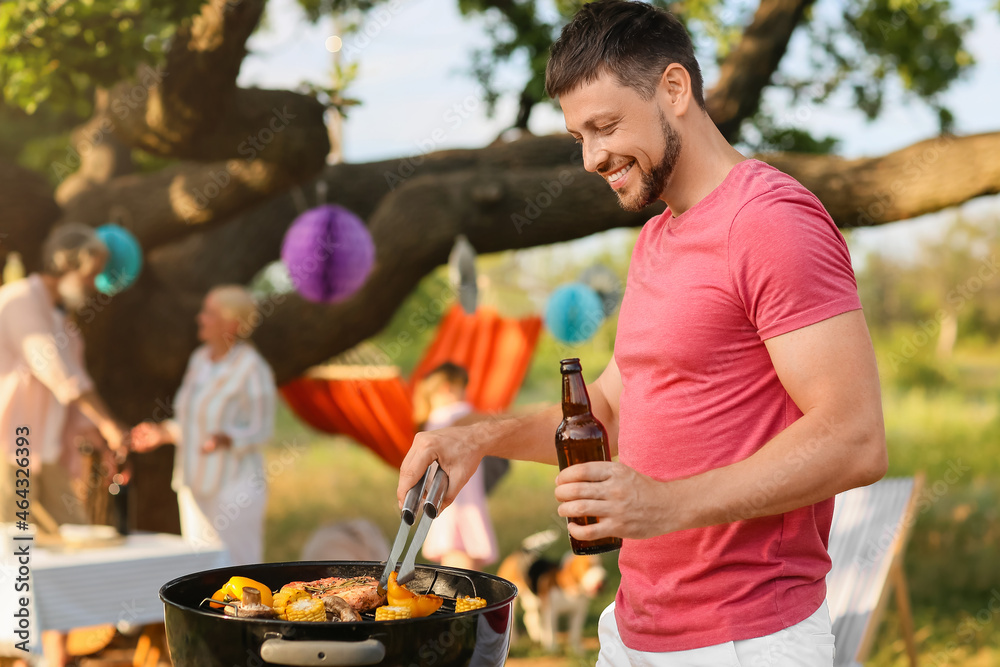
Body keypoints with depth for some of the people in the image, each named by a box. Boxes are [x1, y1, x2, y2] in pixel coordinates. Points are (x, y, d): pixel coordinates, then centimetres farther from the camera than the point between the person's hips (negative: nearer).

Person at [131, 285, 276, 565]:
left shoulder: (252, 369, -15)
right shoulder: (200, 359, 8)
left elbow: (260, 430, -14)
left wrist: (225, 439, -30)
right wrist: (163, 433, 5)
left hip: (234, 487, -8)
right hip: (197, 484, 8)